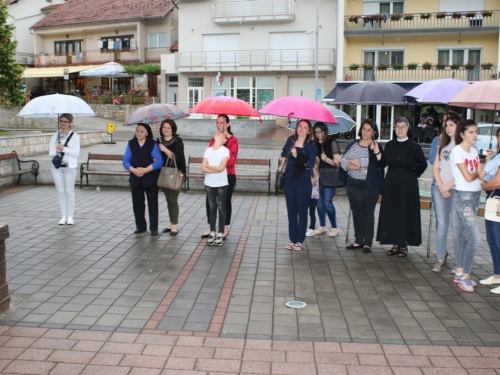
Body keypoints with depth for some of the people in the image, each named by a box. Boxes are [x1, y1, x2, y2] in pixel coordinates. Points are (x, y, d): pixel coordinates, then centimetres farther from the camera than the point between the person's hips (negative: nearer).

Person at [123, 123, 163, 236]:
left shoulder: (152, 144, -4)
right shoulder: (131, 144, 5)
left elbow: (159, 162, -12)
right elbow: (125, 161, 1)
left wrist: (145, 170, -19)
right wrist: (134, 170, -17)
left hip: (150, 178, -3)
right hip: (135, 178, 3)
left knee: (152, 203, 0)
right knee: (137, 202, 9)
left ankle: (154, 228, 8)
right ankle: (140, 226, 22)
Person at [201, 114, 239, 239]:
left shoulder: (233, 140, -9)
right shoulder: (214, 139, 11)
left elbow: (231, 160, -15)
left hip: (228, 176, -5)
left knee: (226, 202, 6)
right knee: (210, 202, 7)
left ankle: (225, 229, 20)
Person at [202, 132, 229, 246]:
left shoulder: (225, 150, -5)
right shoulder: (208, 150, 5)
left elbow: (221, 168, -16)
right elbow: (203, 168, -2)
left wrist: (208, 166, -5)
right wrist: (216, 170, -14)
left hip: (221, 184, -3)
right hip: (209, 184, 4)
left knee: (221, 208, 3)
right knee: (212, 208, 10)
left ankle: (220, 234, 9)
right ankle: (212, 233, 17)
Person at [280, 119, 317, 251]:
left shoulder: (311, 145, -6)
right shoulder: (290, 140, 5)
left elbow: (310, 163, -17)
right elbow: (284, 153, 25)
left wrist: (297, 156, -25)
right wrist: (282, 165, 18)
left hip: (303, 181, -4)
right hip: (289, 179, 4)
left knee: (302, 210, 2)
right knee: (291, 210, 8)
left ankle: (300, 241, 9)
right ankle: (292, 239, 16)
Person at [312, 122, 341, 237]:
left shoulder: (332, 143, -3)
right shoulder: (314, 144, 8)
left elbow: (338, 162, -6)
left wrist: (326, 159, -20)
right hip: (317, 177, 4)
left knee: (327, 202, -8)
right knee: (319, 202, 8)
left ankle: (334, 228, 5)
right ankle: (322, 226, 21)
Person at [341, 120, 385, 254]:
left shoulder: (376, 147, -3)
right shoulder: (352, 145, 8)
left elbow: (369, 163, -18)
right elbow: (343, 162, 0)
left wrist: (351, 161, -10)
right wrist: (359, 167, -12)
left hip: (370, 185, -4)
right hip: (353, 184, 4)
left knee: (368, 213, 3)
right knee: (356, 212, 10)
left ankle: (367, 243, 10)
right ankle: (358, 241, 20)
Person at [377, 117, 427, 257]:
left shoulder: (414, 146, -3)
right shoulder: (390, 145, 8)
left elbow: (423, 164, 5)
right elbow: (383, 163, 5)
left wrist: (413, 175, 1)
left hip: (408, 185, -4)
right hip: (391, 183, 4)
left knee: (406, 213, 0)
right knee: (392, 213, 5)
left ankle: (404, 245, 10)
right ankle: (395, 244, 15)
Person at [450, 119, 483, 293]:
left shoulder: (474, 151, 13)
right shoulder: (457, 151, -11)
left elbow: (481, 173, 7)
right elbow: (468, 177, -15)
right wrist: (478, 171, 4)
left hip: (475, 196, 7)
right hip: (463, 197, -7)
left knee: (464, 236, 11)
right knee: (475, 237, -12)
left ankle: (460, 273, 18)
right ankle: (464, 276, -4)